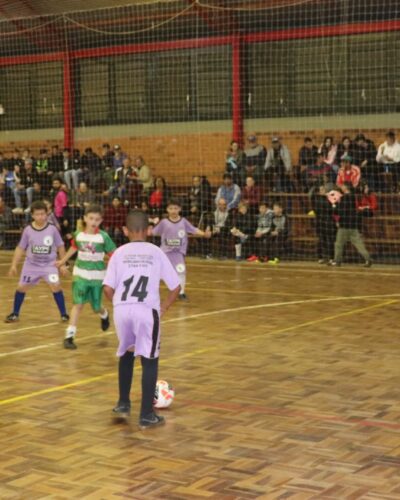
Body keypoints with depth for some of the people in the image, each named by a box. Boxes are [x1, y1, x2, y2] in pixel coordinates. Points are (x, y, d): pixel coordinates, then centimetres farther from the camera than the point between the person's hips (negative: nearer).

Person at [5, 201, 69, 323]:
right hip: (31, 264, 2)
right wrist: (14, 265, 0)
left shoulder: (52, 229, -10)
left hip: (49, 264, -2)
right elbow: (20, 248, 2)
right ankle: (15, 314, 24)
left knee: (55, 286, -17)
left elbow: (60, 247, 1)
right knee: (21, 287, 4)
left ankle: (63, 314, -1)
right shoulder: (28, 230, -7)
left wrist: (63, 264, 2)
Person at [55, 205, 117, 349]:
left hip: (97, 275, -1)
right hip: (80, 274, 1)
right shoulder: (78, 234, -4)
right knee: (78, 304, -11)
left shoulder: (103, 236, -13)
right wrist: (63, 261, 29)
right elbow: (74, 248, 17)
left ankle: (104, 314, 49)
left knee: (96, 307, 11)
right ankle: (69, 336, -10)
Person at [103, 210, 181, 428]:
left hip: (122, 310, 2)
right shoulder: (156, 252, 10)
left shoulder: (119, 253, 10)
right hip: (146, 311, -2)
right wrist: (163, 308, 18)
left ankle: (123, 404, 31)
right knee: (150, 360, 8)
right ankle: (146, 415, 5)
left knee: (126, 355, 25)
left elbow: (108, 289, 2)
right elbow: (175, 287, 7)